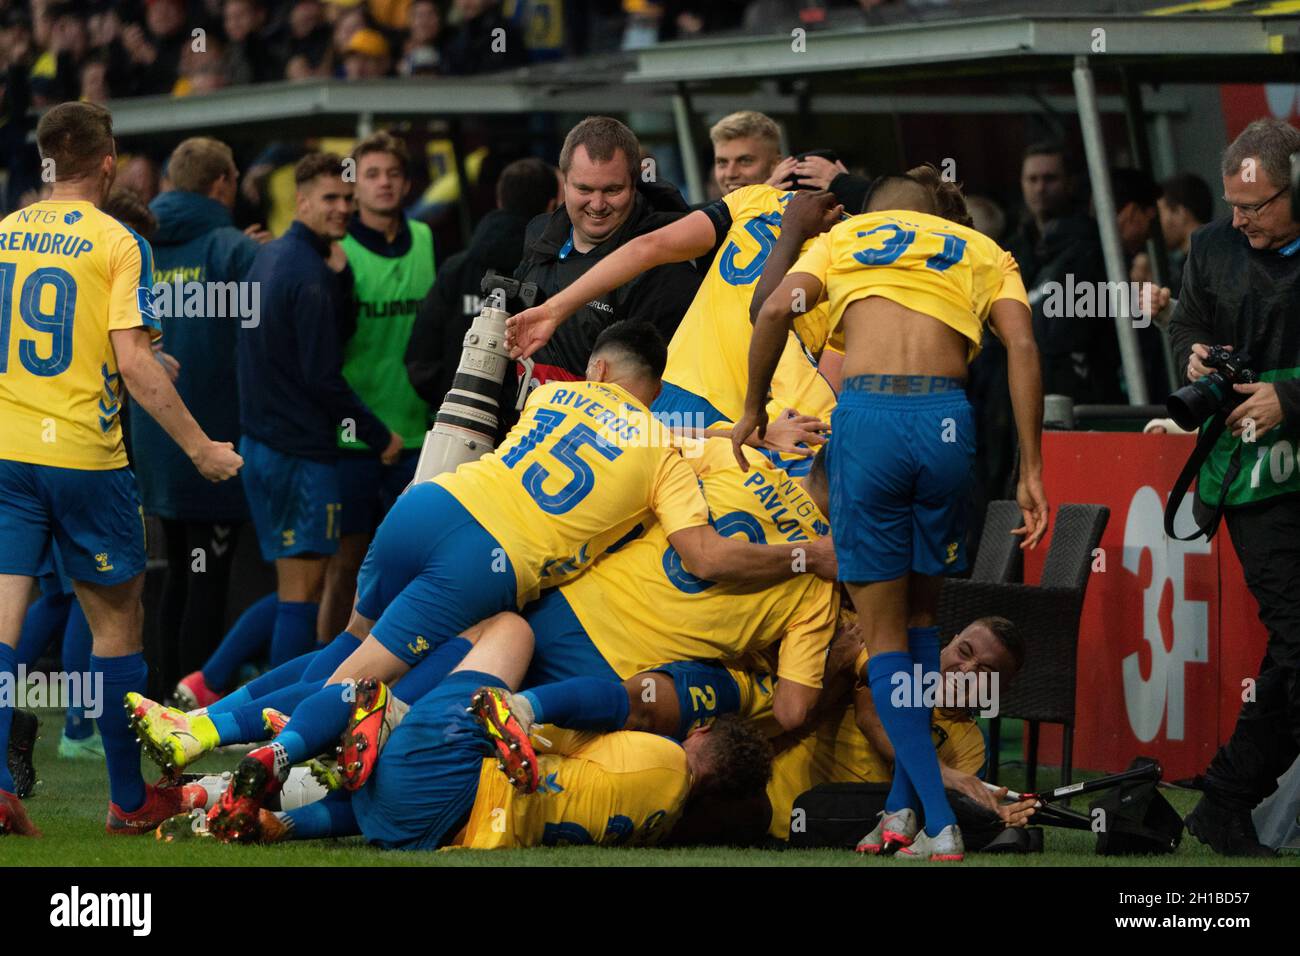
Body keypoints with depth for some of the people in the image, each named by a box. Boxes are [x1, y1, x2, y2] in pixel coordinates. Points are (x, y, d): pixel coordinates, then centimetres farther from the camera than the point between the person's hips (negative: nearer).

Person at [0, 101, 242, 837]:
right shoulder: (117, 243, -6)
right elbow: (134, 363, -13)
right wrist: (199, 446, -7)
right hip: (84, 454, -4)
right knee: (117, 621, 9)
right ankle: (132, 799, 15)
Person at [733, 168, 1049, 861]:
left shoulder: (845, 237, 22)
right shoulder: (983, 252, 23)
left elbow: (776, 310, 2)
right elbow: (1022, 347, 5)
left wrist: (753, 408, 14)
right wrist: (1030, 472, 3)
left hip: (866, 415, -1)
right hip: (947, 419, 1)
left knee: (883, 633, 7)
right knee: (921, 614, 22)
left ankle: (940, 823, -2)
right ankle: (903, 805, 16)